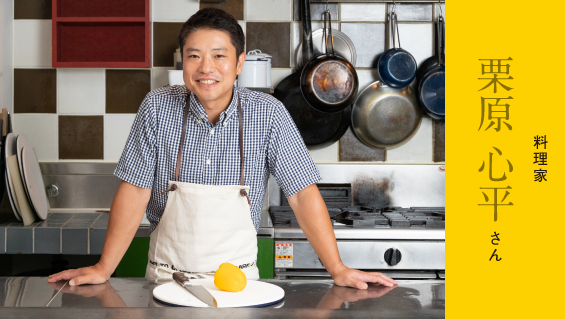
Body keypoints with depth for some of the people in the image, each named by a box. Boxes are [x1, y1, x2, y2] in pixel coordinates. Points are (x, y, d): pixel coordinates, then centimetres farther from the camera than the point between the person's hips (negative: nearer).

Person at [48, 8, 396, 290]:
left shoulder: (269, 114, -9)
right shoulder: (158, 108, -7)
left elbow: (303, 193, -8)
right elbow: (135, 190, -5)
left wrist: (338, 269, -13)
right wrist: (104, 268, -9)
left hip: (237, 276, 0)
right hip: (168, 274, 1)